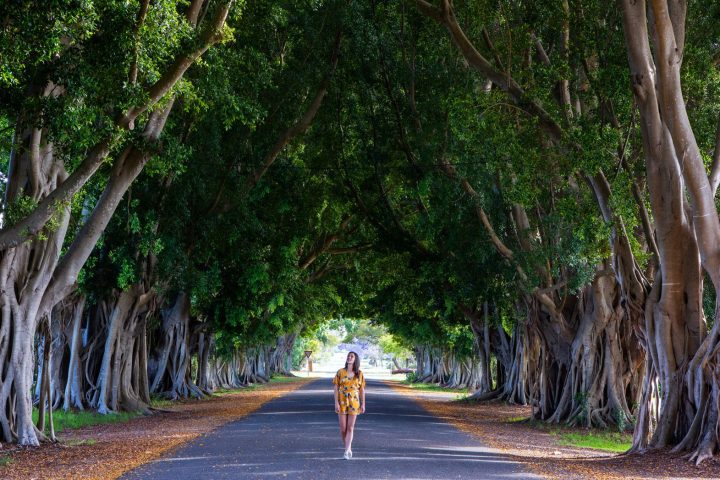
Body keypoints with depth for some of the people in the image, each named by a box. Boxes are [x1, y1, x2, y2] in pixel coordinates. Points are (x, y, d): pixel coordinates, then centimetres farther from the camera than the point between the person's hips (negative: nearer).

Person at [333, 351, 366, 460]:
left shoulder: (359, 374, 2)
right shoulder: (340, 372, -1)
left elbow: (362, 390, 6)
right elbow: (336, 388, -2)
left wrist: (363, 404, 1)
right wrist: (336, 403, -10)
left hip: (354, 403, 0)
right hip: (342, 402, 0)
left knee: (350, 428, -6)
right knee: (343, 428, 2)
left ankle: (346, 452, -9)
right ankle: (348, 449, 20)